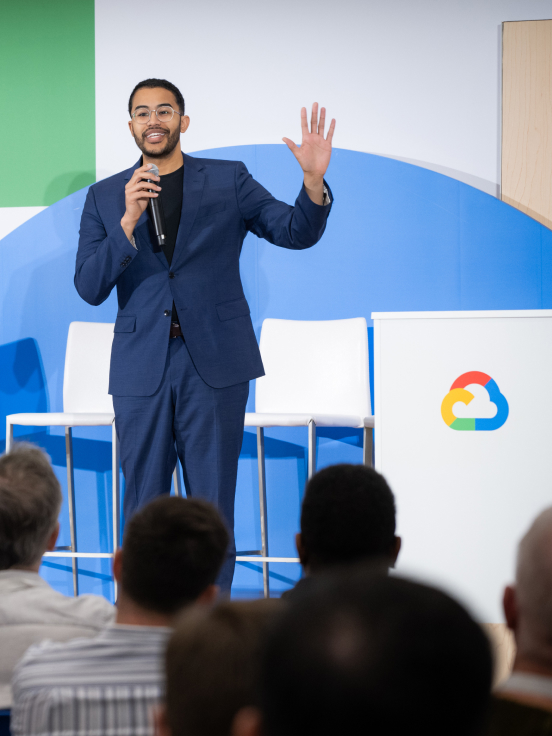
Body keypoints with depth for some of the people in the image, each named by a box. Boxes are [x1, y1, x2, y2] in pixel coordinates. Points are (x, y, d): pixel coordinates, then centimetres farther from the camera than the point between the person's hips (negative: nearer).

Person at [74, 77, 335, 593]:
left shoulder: (228, 181, 7)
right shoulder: (105, 197, 9)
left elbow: (297, 232, 0)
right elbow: (90, 288, 0)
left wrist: (314, 180, -20)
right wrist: (128, 221, -14)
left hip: (215, 362, -1)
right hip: (141, 366, 1)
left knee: (212, 505, 1)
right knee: (143, 502, 5)